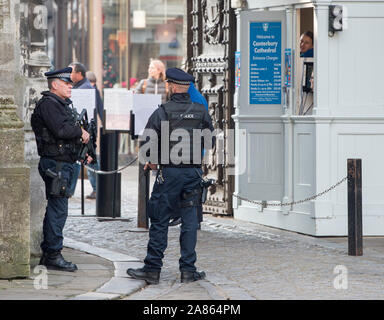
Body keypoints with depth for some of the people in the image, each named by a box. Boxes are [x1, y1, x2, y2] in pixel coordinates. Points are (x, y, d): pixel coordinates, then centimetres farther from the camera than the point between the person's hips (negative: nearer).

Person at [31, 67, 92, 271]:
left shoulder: (62, 104, 19)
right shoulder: (48, 104, -12)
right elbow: (60, 130, -25)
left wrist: (82, 152, 11)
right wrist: (81, 133, -9)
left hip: (64, 163, 10)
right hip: (55, 164, -10)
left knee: (55, 209, 13)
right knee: (58, 210, -9)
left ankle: (48, 254, 19)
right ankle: (53, 256, -6)